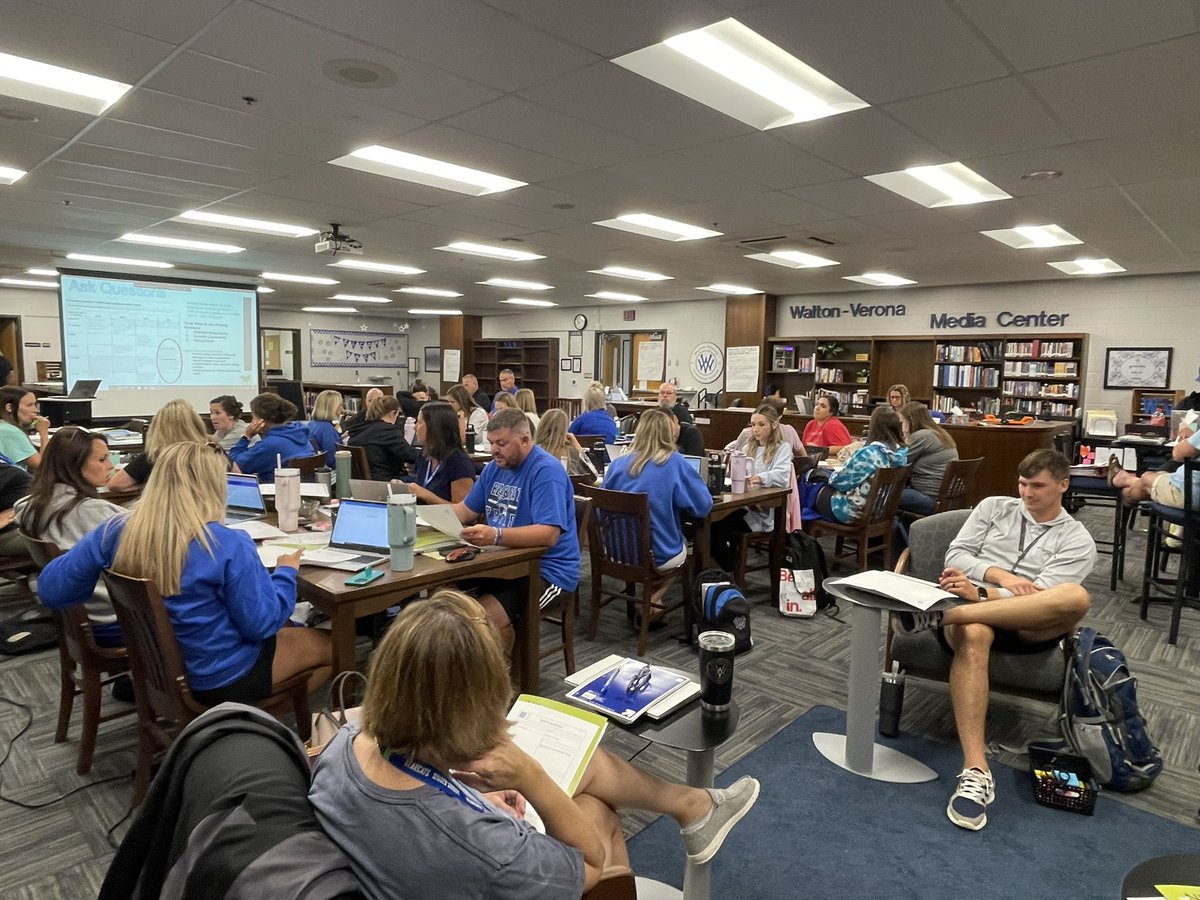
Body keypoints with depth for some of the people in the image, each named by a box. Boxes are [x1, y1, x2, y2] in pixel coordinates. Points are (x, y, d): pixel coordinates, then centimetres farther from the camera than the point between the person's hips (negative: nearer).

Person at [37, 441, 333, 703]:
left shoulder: (116, 531, -12)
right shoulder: (228, 545, -29)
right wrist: (285, 572, -5)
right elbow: (262, 623, -22)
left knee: (285, 631, 27)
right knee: (330, 643, 14)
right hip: (219, 679, -7)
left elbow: (51, 589, -3)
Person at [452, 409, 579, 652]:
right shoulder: (495, 467, 10)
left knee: (487, 616, -29)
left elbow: (549, 534, -28)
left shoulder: (547, 471, -18)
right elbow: (466, 510, 17)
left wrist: (496, 536, -42)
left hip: (547, 570, -8)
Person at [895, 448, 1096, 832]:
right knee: (972, 636, -39)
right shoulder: (994, 507, 18)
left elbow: (1040, 596, -5)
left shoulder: (1077, 540, 11)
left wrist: (980, 592, -22)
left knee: (1077, 597, -34)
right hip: (970, 607, 0)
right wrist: (1000, 576, -9)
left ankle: (940, 615, -41)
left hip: (1028, 625, 0)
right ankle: (976, 773, -45)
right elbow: (955, 555, 9)